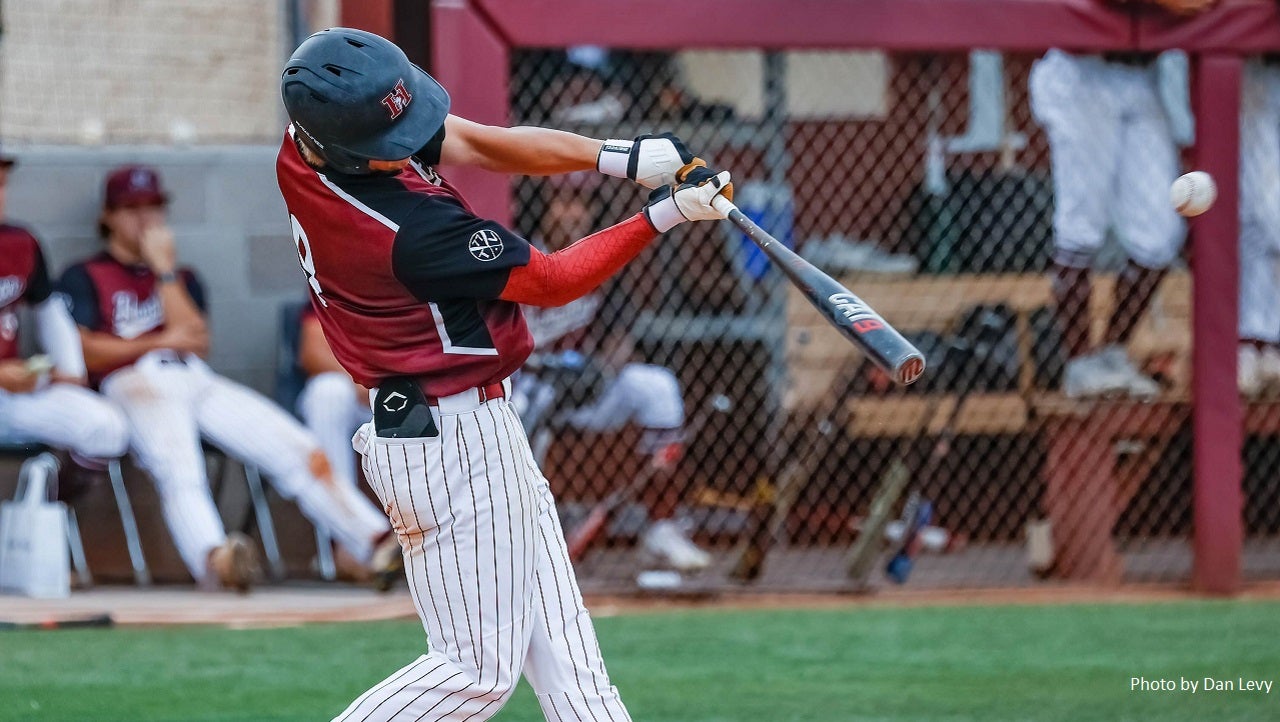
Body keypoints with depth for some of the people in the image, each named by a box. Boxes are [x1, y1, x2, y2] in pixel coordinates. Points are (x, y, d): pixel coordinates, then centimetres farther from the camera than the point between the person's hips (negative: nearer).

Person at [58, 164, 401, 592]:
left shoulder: (182, 278, 31)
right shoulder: (84, 278, 19)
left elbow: (196, 342, 10)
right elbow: (85, 351, 1)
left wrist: (164, 269, 8)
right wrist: (160, 342, -3)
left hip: (197, 380, 5)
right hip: (134, 384, -5)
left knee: (298, 451, -17)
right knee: (177, 466, -38)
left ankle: (377, 543, -29)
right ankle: (212, 558, -65)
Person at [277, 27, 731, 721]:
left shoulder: (305, 148, -6)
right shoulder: (412, 228, -30)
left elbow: (476, 141, 0)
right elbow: (551, 280, -15)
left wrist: (617, 157, -10)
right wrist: (663, 214, -12)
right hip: (457, 443, -10)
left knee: (560, 643, 13)